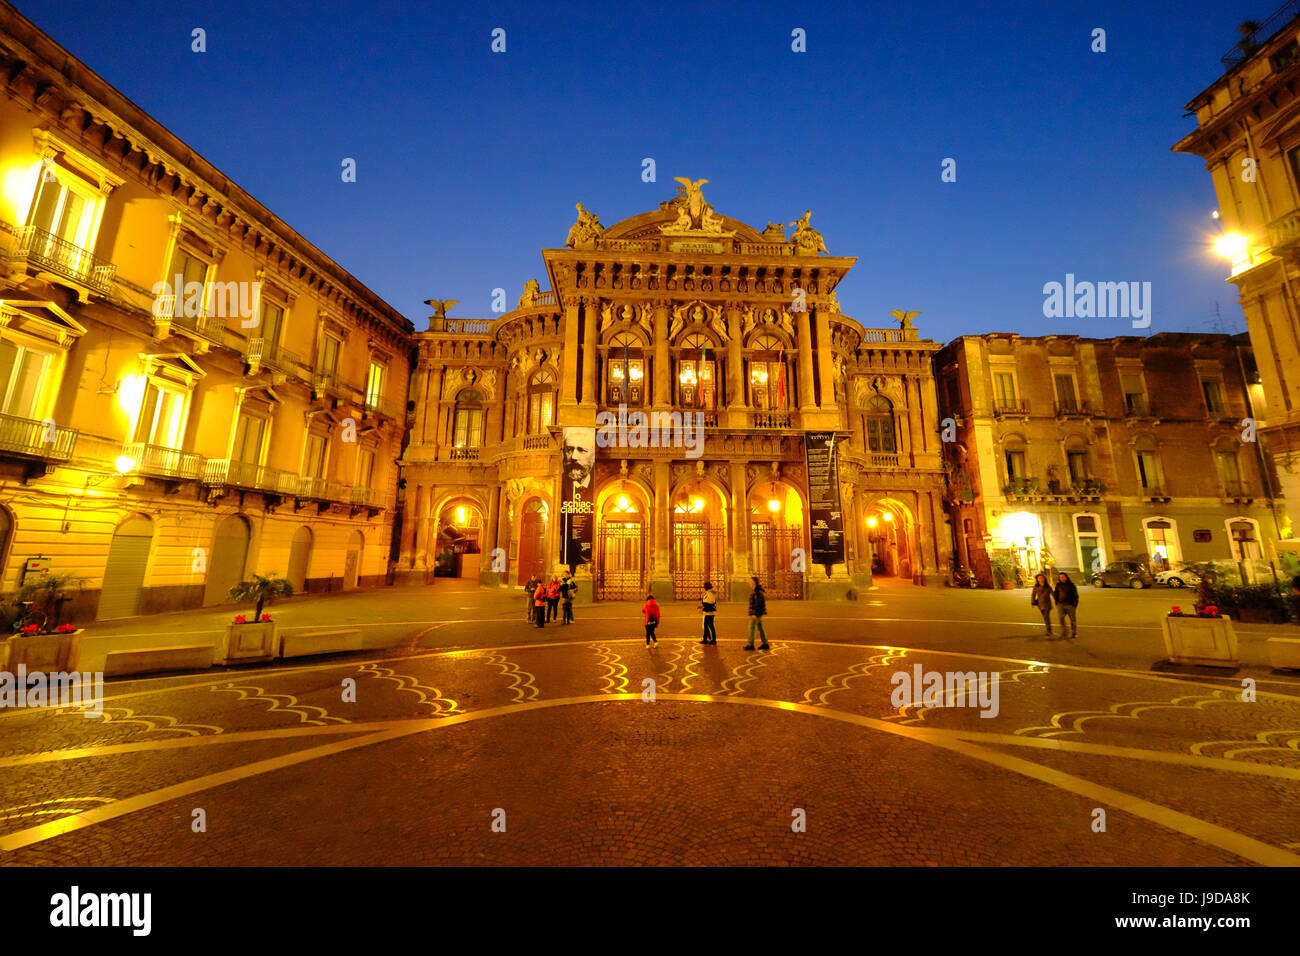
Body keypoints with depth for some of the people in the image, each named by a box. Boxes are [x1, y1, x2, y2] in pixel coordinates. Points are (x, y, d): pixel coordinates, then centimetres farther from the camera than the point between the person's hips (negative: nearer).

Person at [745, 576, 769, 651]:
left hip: (756, 612, -10)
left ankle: (750, 645, -1)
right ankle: (765, 644, 14)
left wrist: (754, 613, -23)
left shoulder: (757, 591, -18)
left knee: (751, 627, -5)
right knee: (760, 627, 12)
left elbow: (758, 603, -23)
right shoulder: (757, 590, 14)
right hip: (758, 613, 10)